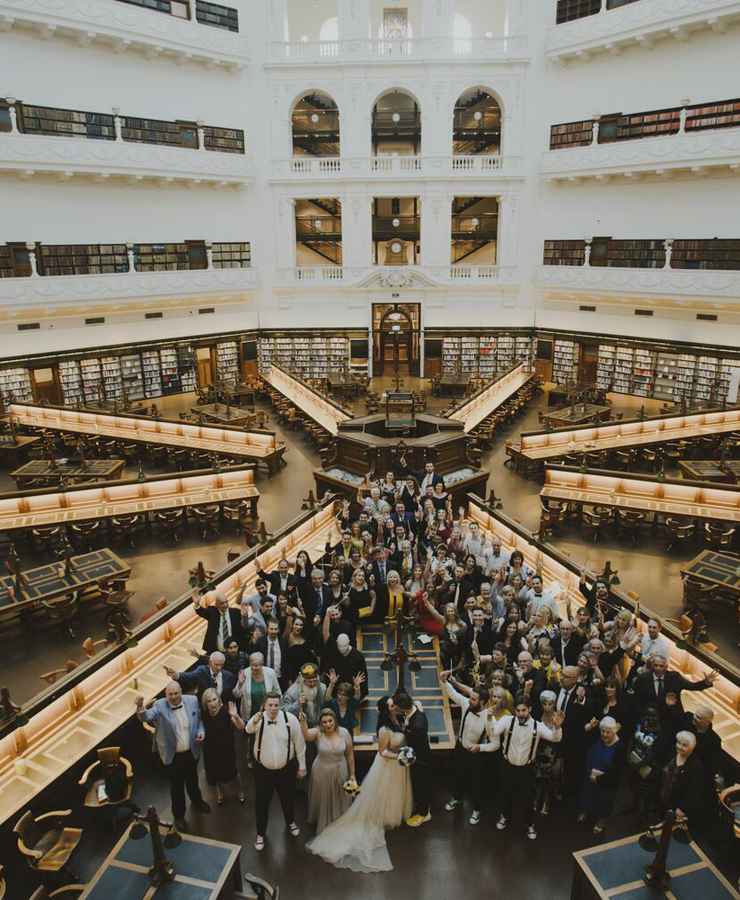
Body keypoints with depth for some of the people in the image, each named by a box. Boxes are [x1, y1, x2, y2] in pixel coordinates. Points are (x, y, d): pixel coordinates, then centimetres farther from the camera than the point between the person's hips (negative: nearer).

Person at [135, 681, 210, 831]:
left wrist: (201, 731, -12)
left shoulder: (192, 700, -10)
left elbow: (199, 719, 5)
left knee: (192, 780, 26)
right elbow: (146, 717, -36)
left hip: (191, 752, 3)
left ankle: (197, 802, 54)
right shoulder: (159, 705, -19)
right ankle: (179, 815, 39)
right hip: (172, 755, -3)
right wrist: (140, 707, -56)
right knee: (176, 786, 15)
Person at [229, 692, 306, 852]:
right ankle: (260, 833, 40)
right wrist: (236, 718, -58)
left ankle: (290, 822, 53)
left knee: (288, 798, 22)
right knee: (261, 802, 13)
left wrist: (302, 766, -1)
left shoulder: (290, 719, -18)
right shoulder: (258, 719, -18)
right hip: (263, 769, -1)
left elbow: (299, 743, -8)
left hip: (286, 768, 1)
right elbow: (246, 728, -36)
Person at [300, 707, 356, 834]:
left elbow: (350, 754, -5)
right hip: (321, 772, -1)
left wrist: (352, 774, 1)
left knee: (339, 801, 21)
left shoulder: (344, 732, -17)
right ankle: (323, 826, 48)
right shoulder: (318, 732, -21)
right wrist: (303, 722, -63)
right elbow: (306, 735, -44)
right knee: (323, 801, 19)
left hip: (340, 772, 1)